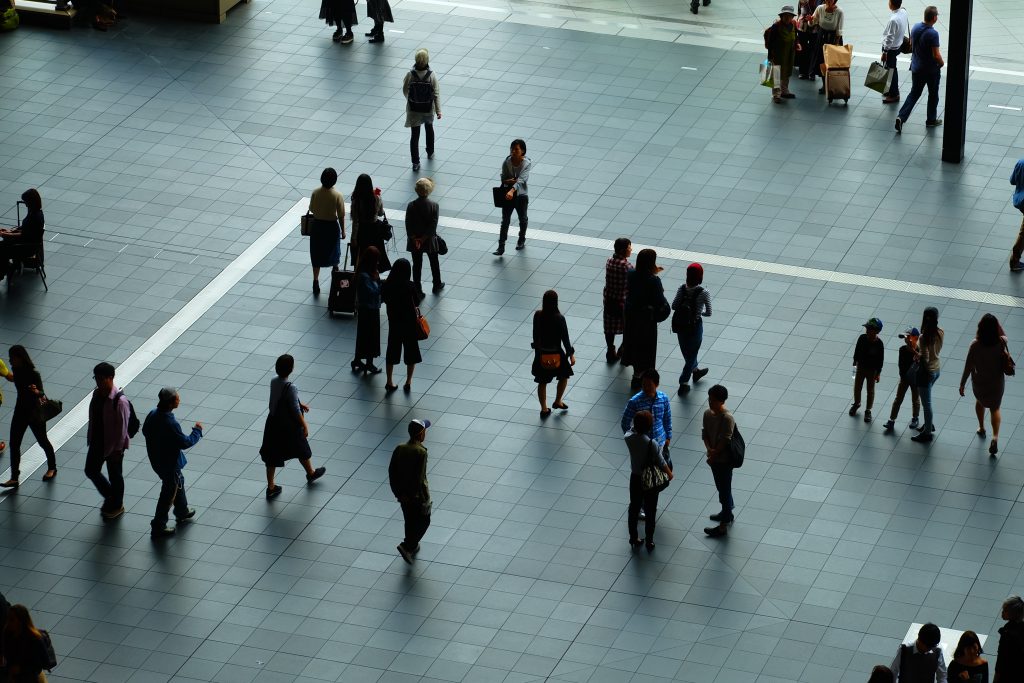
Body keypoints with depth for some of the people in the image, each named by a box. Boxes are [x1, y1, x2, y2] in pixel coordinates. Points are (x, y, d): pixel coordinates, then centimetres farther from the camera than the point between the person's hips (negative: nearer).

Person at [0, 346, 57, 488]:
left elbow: (42, 394, -30)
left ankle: (52, 468, 39)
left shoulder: (33, 374, -26)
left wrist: (36, 392, -48)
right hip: (20, 410, 6)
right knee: (14, 444, 2)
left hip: (35, 412, -6)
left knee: (42, 441, 14)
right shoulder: (17, 370, -6)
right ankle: (14, 478, 7)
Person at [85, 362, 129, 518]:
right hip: (97, 441, 7)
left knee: (114, 475, 12)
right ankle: (110, 496, 40)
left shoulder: (119, 401, -27)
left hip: (113, 445, -7)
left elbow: (122, 427, -21)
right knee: (91, 470, 17)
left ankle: (117, 506, 34)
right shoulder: (97, 394, -5)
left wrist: (118, 449, -17)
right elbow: (93, 417, 7)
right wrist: (90, 438, 13)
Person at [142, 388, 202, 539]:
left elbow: (145, 431, 5)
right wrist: (197, 431, -10)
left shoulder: (153, 414, -11)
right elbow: (185, 443, -24)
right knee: (168, 495, 9)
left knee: (178, 482, 30)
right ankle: (158, 527, 20)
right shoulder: (170, 424, -35)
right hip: (170, 463, -8)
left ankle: (182, 512, 49)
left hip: (156, 459, 8)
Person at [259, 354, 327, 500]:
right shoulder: (290, 388, -30)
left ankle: (271, 488, 23)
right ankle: (311, 473, 47)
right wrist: (305, 426, -8)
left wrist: (300, 404, 21)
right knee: (302, 450, 22)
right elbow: (296, 411, -22)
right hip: (289, 427, -6)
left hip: (273, 425, 6)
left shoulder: (274, 382, -7)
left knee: (272, 456, 15)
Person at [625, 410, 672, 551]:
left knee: (634, 509, 21)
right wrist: (670, 474, 0)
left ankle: (634, 540, 33)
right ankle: (649, 542, 27)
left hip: (635, 478, 4)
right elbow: (661, 463, -18)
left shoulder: (628, 438, -18)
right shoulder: (651, 444, -30)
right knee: (650, 512, 14)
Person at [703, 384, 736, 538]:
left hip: (724, 460, -8)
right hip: (714, 457, 8)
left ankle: (723, 525, 10)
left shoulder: (727, 418, -26)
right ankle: (727, 512, 46)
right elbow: (705, 433, 3)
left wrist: (713, 456, -16)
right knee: (721, 487, 25)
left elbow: (725, 441, -23)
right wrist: (709, 449, -14)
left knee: (724, 490, 2)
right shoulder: (707, 413, -3)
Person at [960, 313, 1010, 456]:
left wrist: (962, 384, -4)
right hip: (997, 382, 0)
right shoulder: (1002, 342, -22)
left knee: (980, 401, 32)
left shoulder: (975, 345, -25)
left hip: (979, 382, 0)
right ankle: (995, 436, 0)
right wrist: (997, 324, -6)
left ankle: (981, 428, 48)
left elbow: (968, 367, -16)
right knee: (995, 408, 20)